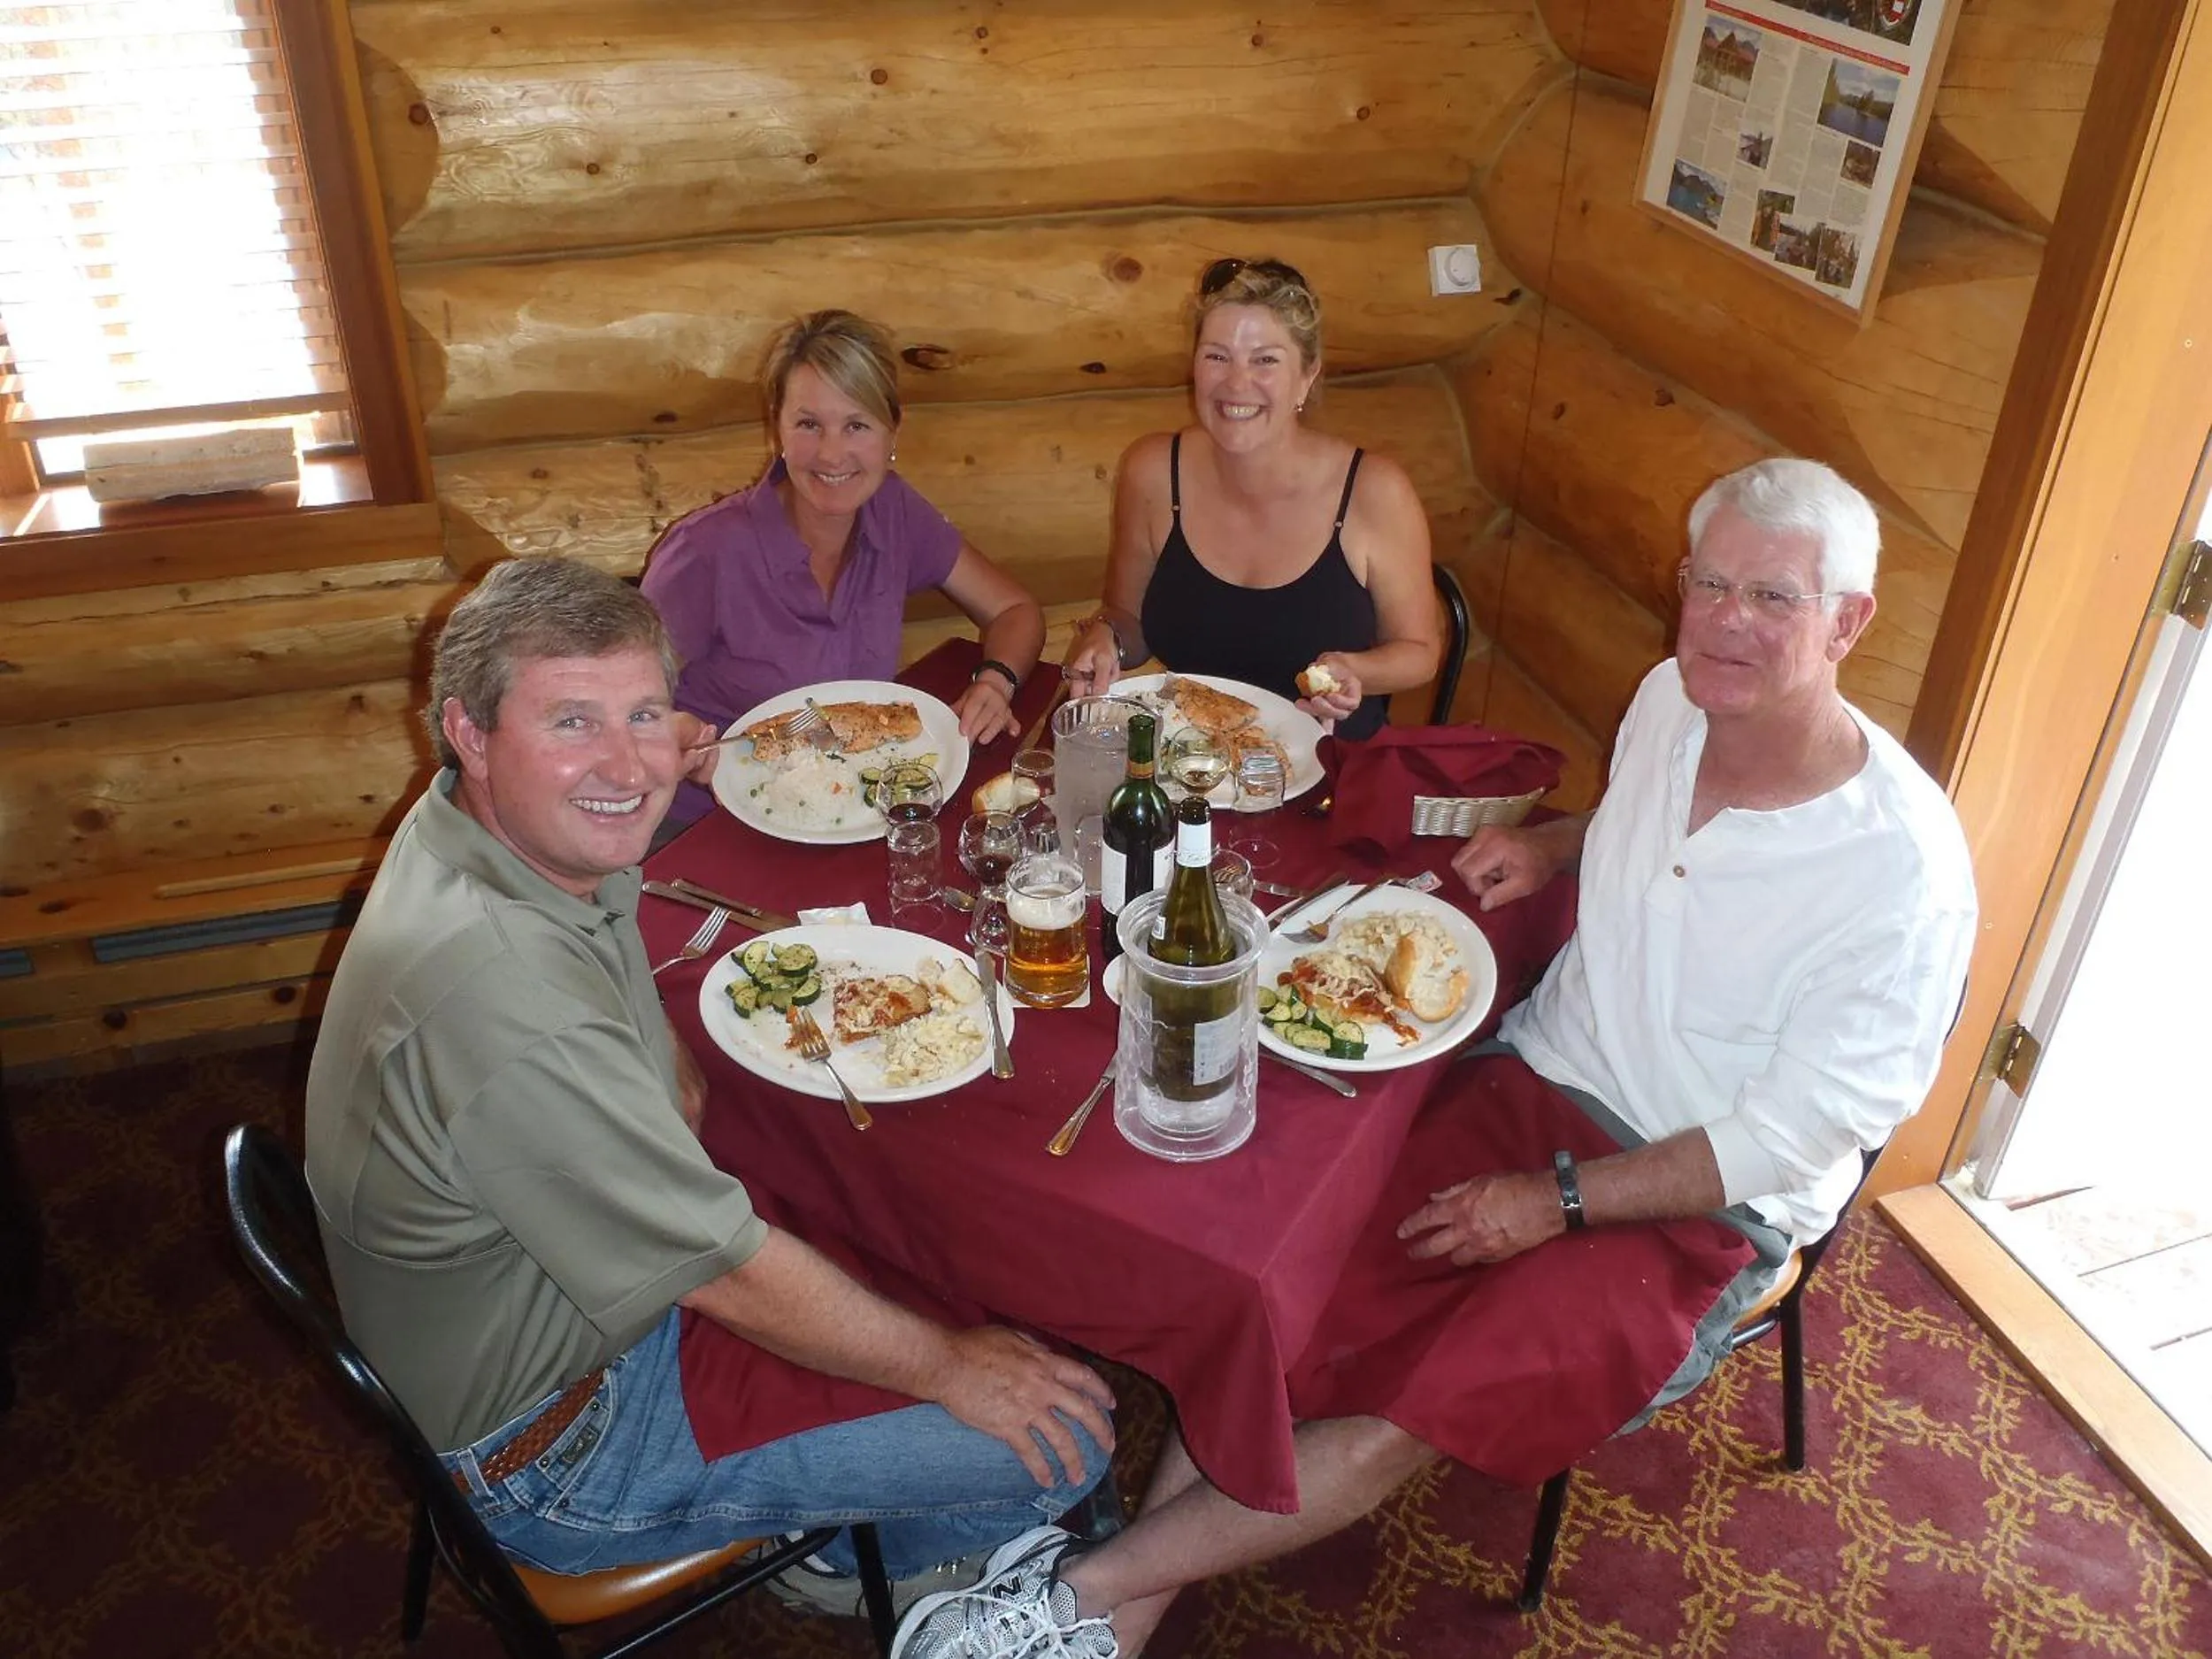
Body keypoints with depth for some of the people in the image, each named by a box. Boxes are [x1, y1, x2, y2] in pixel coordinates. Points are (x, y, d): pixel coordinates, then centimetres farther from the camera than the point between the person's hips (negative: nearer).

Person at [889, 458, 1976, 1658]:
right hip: (1535, 1079, 6)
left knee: (1407, 1419, -23)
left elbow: (1795, 1134, -17)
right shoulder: (1673, 700, -1)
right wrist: (1550, 846, 4)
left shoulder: (1904, 870, -21)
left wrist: (1558, 1199, -19)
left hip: (1700, 1208, -5)